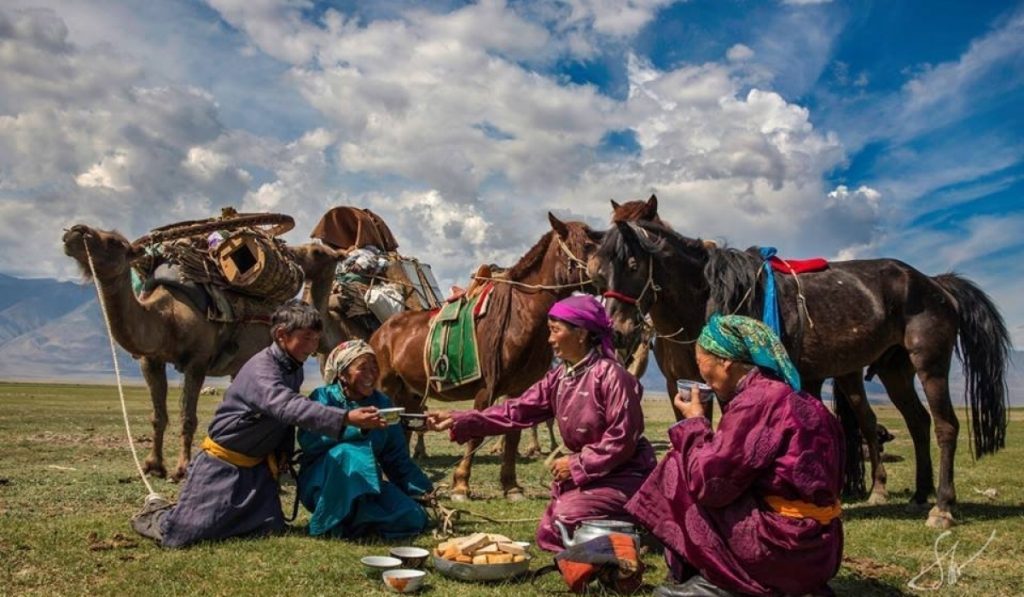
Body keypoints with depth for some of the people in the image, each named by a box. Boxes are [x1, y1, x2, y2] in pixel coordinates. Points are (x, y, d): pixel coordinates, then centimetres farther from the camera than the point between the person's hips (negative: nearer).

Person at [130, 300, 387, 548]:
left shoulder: (295, 369, 2)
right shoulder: (261, 369, -26)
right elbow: (288, 407, -43)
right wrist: (347, 418, -52)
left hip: (257, 465, 8)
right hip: (222, 463, -8)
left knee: (270, 529, -2)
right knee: (181, 535, -9)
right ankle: (158, 510, 27)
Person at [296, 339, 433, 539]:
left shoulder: (382, 403, 4)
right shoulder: (323, 397, -8)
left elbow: (398, 457, 6)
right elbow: (308, 441, -26)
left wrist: (424, 491, -4)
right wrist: (355, 425, -35)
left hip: (368, 484, 4)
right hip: (323, 485, -4)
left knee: (412, 519, -18)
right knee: (346, 452, -35)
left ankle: (355, 522, 2)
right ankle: (333, 525, -18)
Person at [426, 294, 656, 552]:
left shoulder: (610, 375, -22)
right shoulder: (559, 378, 2)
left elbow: (622, 439, -23)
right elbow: (517, 410, -4)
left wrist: (577, 465, -20)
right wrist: (458, 421, -11)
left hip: (624, 472, -8)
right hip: (584, 472, 8)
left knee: (567, 516, -25)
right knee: (547, 536, 9)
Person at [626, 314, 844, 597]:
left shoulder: (756, 401, -18)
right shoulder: (789, 396, 9)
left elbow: (708, 483, -17)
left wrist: (694, 422, -5)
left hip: (784, 548, -9)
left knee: (679, 474, -1)